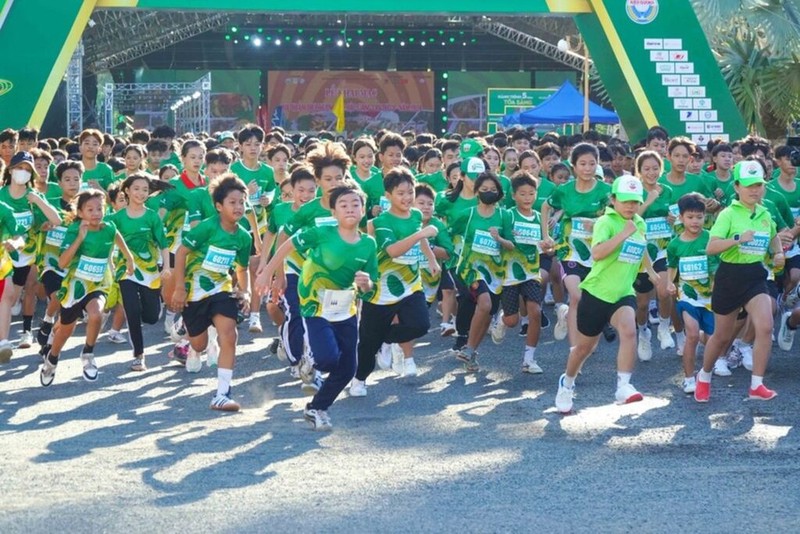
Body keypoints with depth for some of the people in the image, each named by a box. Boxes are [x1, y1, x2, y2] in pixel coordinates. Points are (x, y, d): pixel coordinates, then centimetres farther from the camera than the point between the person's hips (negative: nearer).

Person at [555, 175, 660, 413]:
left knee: (629, 331, -28)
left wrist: (651, 272, 29)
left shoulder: (640, 224, 7)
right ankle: (567, 383, 40)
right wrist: (623, 234, -32)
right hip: (597, 292, -4)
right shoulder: (606, 222, -14)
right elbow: (597, 253, -32)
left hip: (624, 293, 4)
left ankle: (623, 387, -30)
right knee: (584, 346, 12)